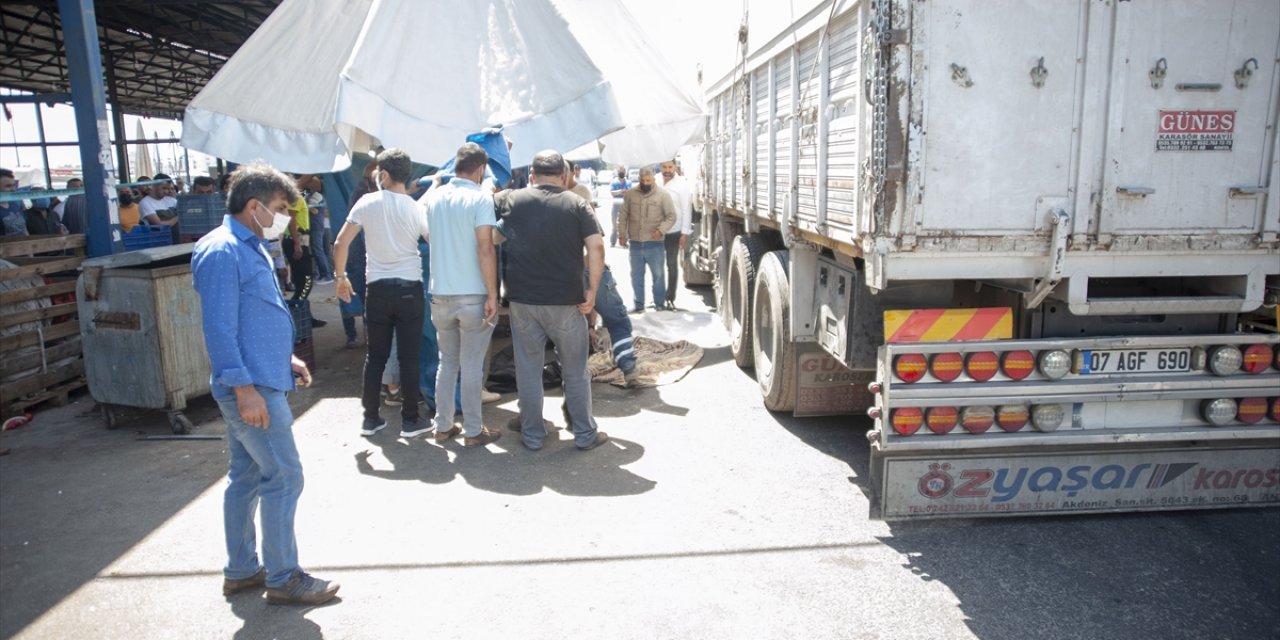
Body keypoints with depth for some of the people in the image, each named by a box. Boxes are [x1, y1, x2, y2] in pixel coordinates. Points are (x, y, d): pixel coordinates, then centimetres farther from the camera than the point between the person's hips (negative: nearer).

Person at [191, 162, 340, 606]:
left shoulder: (250, 247, 16)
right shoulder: (222, 252, -17)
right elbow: (219, 328, -22)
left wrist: (286, 357, 18)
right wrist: (244, 388, -24)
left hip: (262, 381, 10)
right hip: (251, 388, -10)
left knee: (246, 476, 16)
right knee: (284, 476, -4)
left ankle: (241, 570, 28)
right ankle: (283, 579, 8)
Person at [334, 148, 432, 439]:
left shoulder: (367, 203, -2)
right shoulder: (416, 209, -4)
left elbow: (340, 244, -1)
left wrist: (341, 276, 11)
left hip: (377, 288, 1)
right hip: (409, 287, -1)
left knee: (375, 355, 12)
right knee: (408, 357, 4)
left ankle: (371, 418, 19)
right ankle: (410, 420, 10)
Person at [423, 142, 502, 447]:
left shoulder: (434, 197, 6)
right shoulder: (481, 197, -11)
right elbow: (485, 249, -19)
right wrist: (493, 294, -15)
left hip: (440, 294, 5)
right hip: (473, 296, -5)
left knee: (447, 362, 17)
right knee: (472, 366, 5)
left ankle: (443, 426, 23)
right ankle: (473, 431, 13)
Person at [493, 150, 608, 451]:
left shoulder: (511, 199, 2)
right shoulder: (576, 204, -2)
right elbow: (596, 247, -10)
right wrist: (592, 290, -5)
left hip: (523, 301, 1)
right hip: (566, 302, -1)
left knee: (528, 371, 12)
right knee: (575, 371, 11)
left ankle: (532, 436, 20)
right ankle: (585, 434, 19)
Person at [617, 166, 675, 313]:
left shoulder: (662, 194, -3)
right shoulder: (630, 194, 5)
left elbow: (671, 216, -3)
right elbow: (623, 216, 11)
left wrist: (661, 230, -17)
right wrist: (622, 234, 3)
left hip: (654, 244, -3)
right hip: (635, 243, 3)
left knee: (658, 275, 5)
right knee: (636, 276, 10)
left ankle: (659, 304, 18)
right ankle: (639, 305, 20)